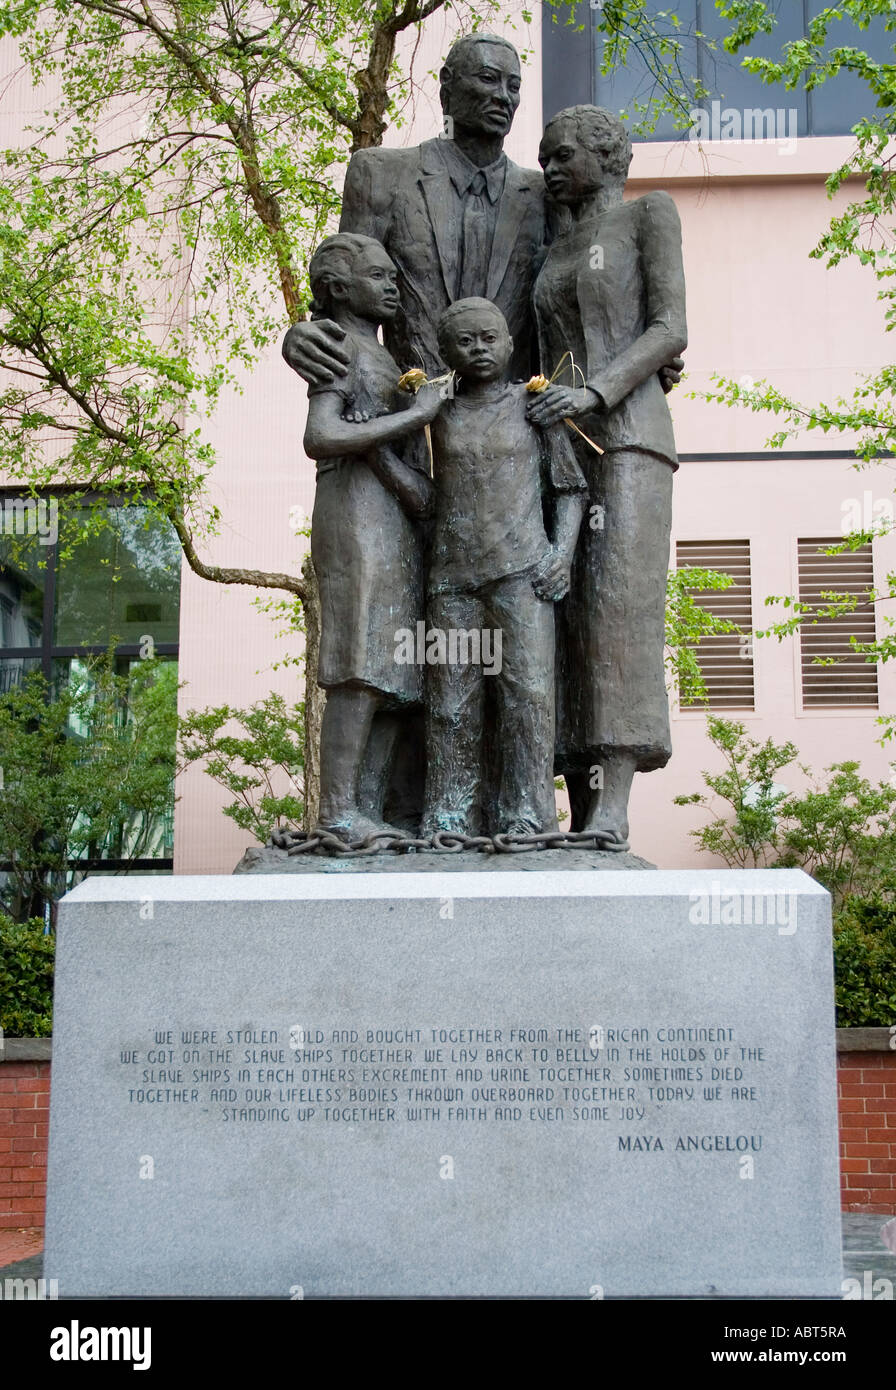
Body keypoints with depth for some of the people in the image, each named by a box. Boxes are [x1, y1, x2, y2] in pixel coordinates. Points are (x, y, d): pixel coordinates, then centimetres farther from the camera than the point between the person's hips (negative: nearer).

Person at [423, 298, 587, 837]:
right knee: (451, 701, 1)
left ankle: (527, 821, -8)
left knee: (529, 689, -12)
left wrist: (563, 549, -5)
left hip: (520, 568, -2)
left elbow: (570, 485, 10)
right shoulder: (438, 410, 14)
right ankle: (451, 823, 7)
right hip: (452, 571, 2)